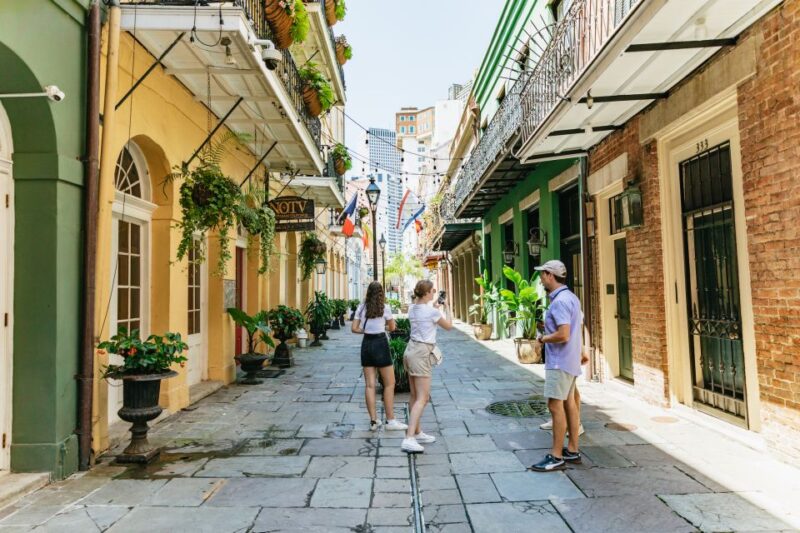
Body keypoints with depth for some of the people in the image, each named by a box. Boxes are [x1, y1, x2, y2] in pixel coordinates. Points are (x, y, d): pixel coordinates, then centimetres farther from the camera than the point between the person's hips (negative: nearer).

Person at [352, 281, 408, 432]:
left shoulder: (361, 307, 4)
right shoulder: (385, 307, -5)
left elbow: (354, 328, 4)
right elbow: (392, 328, 5)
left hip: (366, 344, 5)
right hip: (380, 343, -4)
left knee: (370, 384, 7)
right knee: (389, 384, 5)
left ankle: (373, 421, 10)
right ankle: (390, 420, 7)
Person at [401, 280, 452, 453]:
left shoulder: (412, 308, 8)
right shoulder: (432, 311, -14)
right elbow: (449, 326, 2)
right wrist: (446, 308, 14)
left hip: (411, 350, 8)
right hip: (422, 354, -8)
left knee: (414, 396, 16)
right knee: (422, 398, -7)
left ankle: (417, 433, 28)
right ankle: (409, 439, -14)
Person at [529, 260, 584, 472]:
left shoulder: (560, 301, -20)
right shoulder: (571, 297, 12)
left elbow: (563, 335, -27)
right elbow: (580, 325, 23)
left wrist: (543, 338, -10)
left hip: (559, 362, -10)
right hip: (570, 360, 10)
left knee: (556, 406, -6)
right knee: (569, 403, 14)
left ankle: (557, 456, 0)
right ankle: (572, 450, 22)